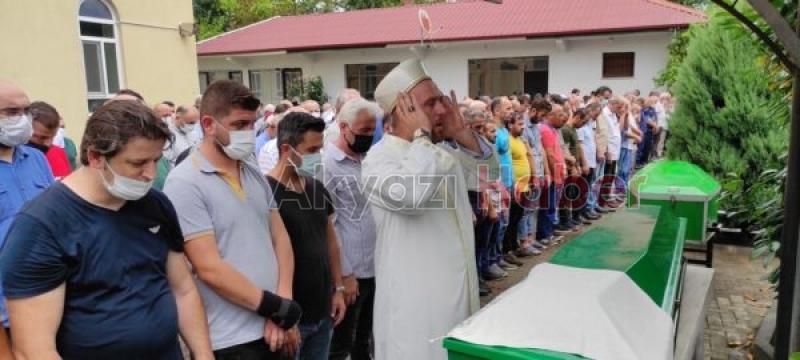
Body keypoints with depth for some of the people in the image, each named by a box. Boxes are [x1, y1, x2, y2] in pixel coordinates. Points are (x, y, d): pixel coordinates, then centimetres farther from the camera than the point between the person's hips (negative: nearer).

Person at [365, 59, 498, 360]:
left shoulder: (444, 151, 9)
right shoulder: (379, 160, -17)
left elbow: (489, 173, 14)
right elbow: (410, 195, -37)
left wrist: (462, 134, -1)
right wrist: (421, 134, -23)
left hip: (459, 289, 8)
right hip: (415, 299, -8)